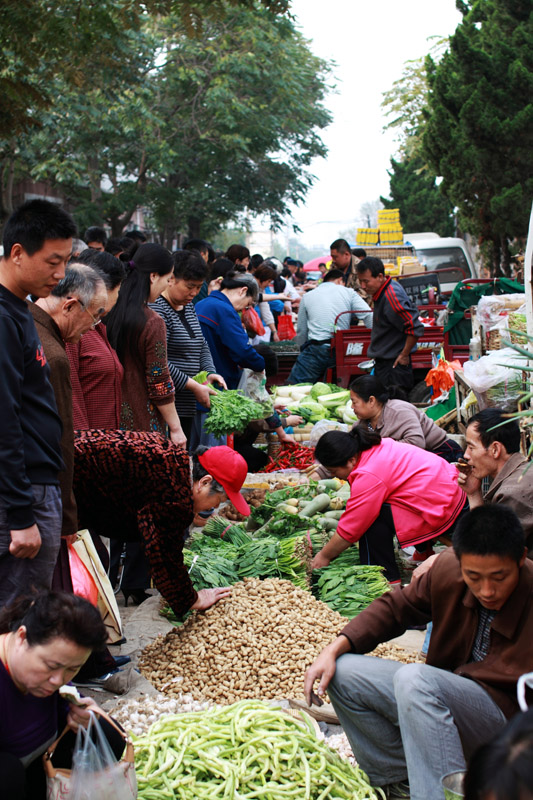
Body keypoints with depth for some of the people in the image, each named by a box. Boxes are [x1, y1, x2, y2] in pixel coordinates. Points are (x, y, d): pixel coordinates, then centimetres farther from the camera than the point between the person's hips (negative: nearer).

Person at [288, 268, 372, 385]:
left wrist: (304, 351, 28)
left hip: (316, 349, -2)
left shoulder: (307, 296, 15)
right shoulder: (349, 293, 12)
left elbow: (301, 331, 16)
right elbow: (370, 317, 1)